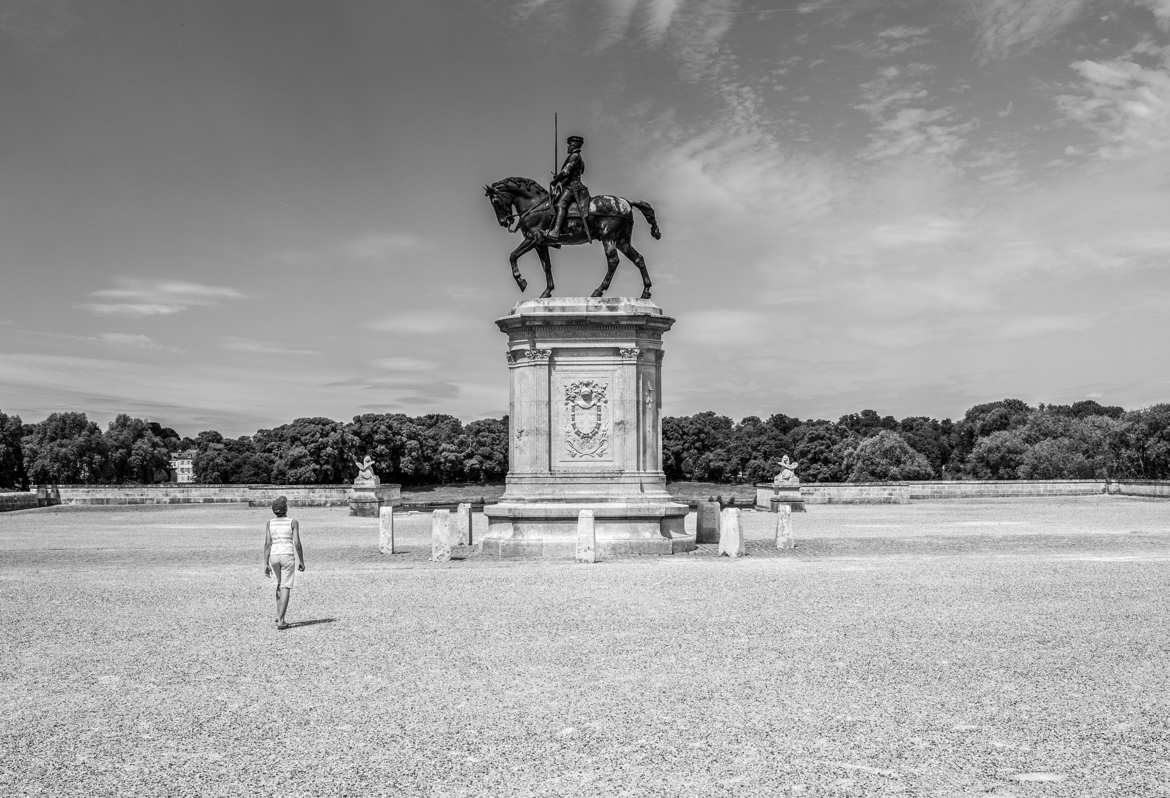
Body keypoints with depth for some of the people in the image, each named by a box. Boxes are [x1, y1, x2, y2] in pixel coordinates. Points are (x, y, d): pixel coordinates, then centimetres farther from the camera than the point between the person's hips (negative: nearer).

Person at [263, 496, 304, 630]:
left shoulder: (269, 523, 2)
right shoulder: (293, 522, -5)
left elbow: (267, 544, -3)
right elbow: (297, 543, -8)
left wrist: (266, 564, -2)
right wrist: (301, 561, 1)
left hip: (273, 556, 4)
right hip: (288, 556, -4)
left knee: (280, 583, 25)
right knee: (285, 588, -3)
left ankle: (279, 615, 23)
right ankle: (280, 621, -12)